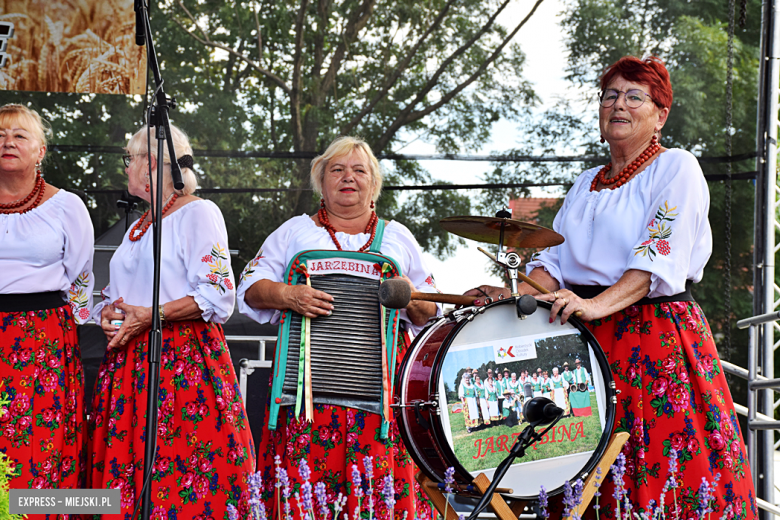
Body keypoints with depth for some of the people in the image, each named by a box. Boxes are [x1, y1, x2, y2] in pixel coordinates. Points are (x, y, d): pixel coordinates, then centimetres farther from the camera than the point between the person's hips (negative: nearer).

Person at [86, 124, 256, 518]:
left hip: (185, 357, -7)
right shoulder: (138, 226, 24)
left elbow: (217, 296, -10)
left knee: (186, 481, -13)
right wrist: (108, 313, 4)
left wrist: (149, 316, -17)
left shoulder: (198, 212, -1)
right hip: (128, 362, 8)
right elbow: (117, 293, 28)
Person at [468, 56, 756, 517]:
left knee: (664, 469, -11)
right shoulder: (587, 185, 20)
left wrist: (597, 305, -27)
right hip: (588, 340, 6)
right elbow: (555, 259, 15)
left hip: (659, 339, -6)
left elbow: (661, 257, -14)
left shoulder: (675, 167, -1)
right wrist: (517, 294, -5)